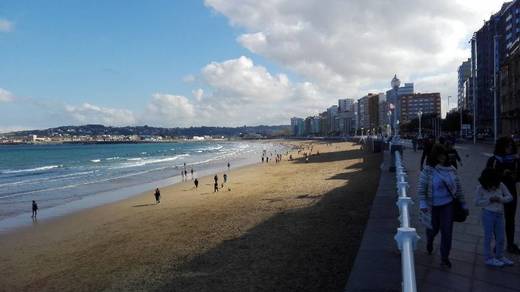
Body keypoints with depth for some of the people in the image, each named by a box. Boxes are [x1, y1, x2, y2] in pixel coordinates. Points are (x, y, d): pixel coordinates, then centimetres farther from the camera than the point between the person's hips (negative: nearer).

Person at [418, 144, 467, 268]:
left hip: (448, 204, 2)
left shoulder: (451, 170, -1)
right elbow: (421, 189, -12)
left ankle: (445, 257, 15)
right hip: (433, 206, -2)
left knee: (447, 231, 0)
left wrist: (463, 204, 10)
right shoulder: (427, 170, -12)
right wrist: (423, 205, -23)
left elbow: (458, 187, 7)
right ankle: (429, 242, 50)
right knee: (433, 228, 15)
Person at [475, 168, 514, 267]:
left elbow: (510, 197, 0)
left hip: (500, 214, 4)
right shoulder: (481, 188, -11)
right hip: (488, 214, -4)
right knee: (488, 237, 6)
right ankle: (488, 258, 17)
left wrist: (500, 199, -18)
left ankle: (499, 256, 33)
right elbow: (477, 202, -9)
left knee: (500, 237, 15)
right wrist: (489, 200, -20)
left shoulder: (500, 185, -4)